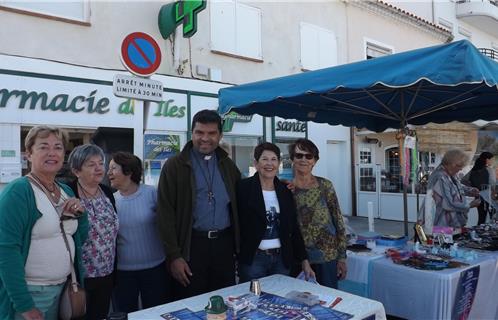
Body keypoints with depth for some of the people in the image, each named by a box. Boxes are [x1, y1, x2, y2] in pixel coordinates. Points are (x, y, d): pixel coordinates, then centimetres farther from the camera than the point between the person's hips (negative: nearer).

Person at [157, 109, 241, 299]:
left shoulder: (227, 165, 9)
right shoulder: (175, 166, -4)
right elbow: (165, 213, -7)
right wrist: (174, 255, -10)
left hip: (224, 243, 4)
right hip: (192, 245, -3)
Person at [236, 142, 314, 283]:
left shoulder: (285, 191, 7)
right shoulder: (243, 187, -6)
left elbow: (294, 229, 10)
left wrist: (305, 261, 7)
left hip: (282, 259, 4)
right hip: (253, 259, -4)